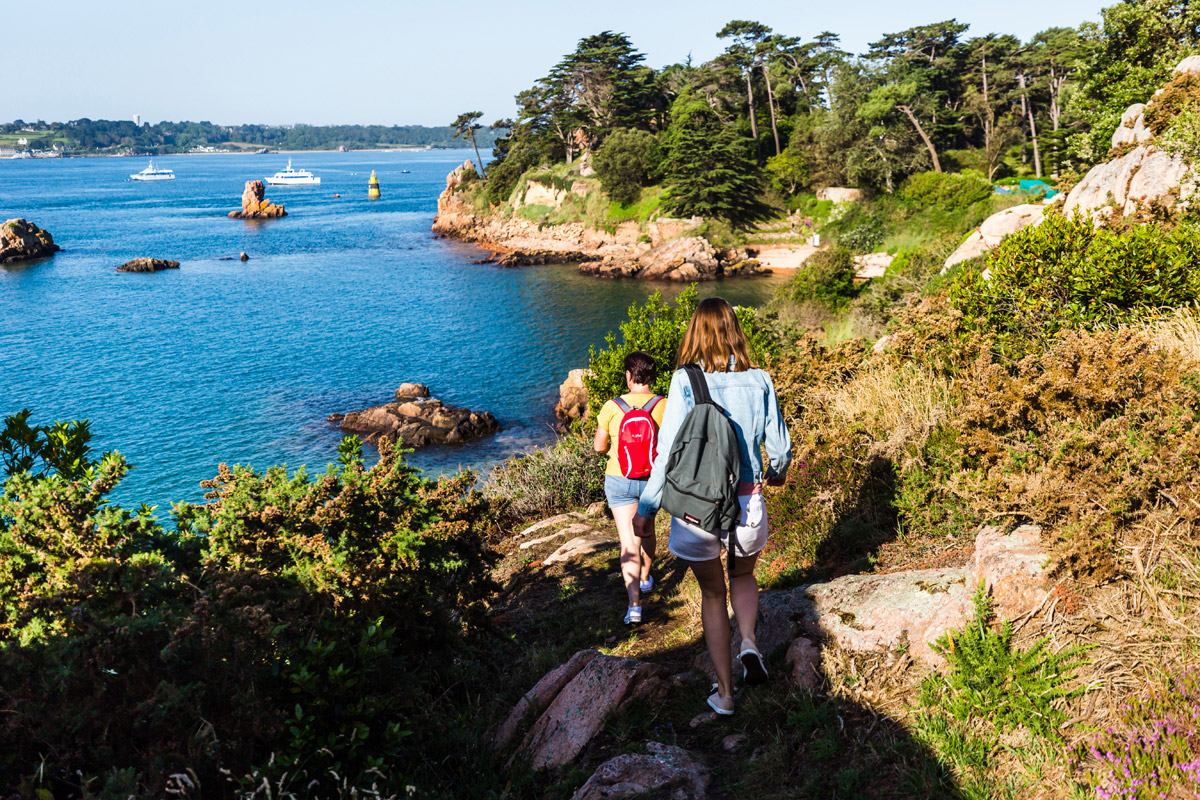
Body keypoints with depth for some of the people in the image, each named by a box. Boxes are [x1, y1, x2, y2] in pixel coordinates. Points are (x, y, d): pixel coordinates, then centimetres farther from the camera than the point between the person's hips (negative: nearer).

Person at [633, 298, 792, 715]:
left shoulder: (684, 382, -11)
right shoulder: (759, 380, -4)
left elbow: (670, 452, -12)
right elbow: (780, 446, 5)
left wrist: (646, 508, -1)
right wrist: (777, 471, 28)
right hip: (746, 501, 2)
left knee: (712, 593, 18)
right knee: (743, 575, 30)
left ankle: (725, 692, 22)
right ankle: (749, 643, 5)